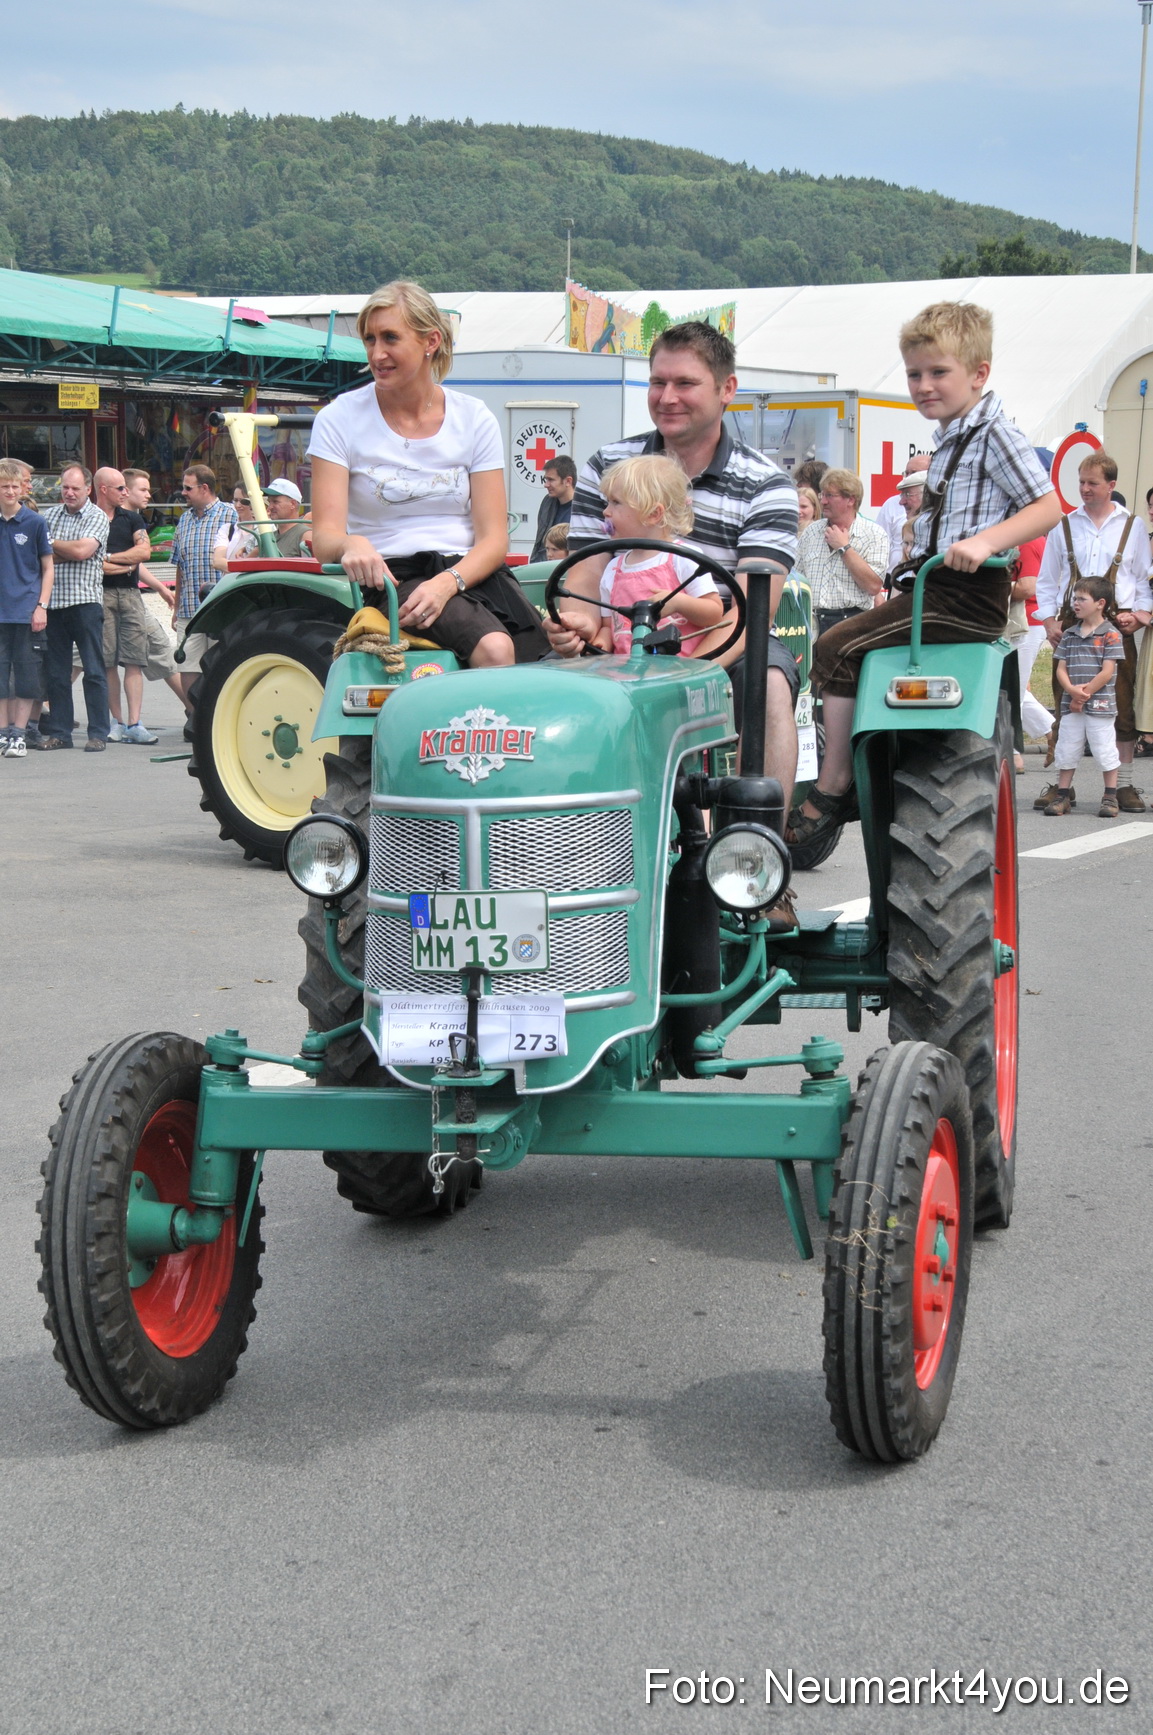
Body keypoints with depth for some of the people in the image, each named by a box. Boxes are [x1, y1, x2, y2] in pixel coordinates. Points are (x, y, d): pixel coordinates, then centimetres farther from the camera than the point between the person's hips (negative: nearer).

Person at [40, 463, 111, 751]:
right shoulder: (50, 515, 14)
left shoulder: (97, 517, 1)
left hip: (85, 600, -4)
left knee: (93, 670, -3)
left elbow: (82, 550, -14)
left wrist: (50, 543, 0)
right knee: (55, 670, 6)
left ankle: (98, 733, 0)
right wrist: (65, 553, -10)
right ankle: (59, 731, 13)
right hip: (53, 601, 4)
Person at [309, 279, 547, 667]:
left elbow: (493, 539, 1)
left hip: (468, 573, 3)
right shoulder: (339, 420, 2)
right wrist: (352, 545, -31)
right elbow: (324, 538, -6)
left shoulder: (474, 419, 7)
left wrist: (446, 583, -19)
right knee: (494, 649, -33)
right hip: (391, 577, -3)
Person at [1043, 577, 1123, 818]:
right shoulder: (1069, 635, 10)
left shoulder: (1111, 635, -5)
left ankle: (1110, 797, 10)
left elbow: (1107, 672, -11)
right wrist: (1072, 690, -14)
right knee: (1066, 751, 8)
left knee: (1105, 751, 0)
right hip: (1070, 706, 5)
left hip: (1100, 706, -5)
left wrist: (1085, 694, -13)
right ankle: (1062, 796, 16)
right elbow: (1060, 668, 5)